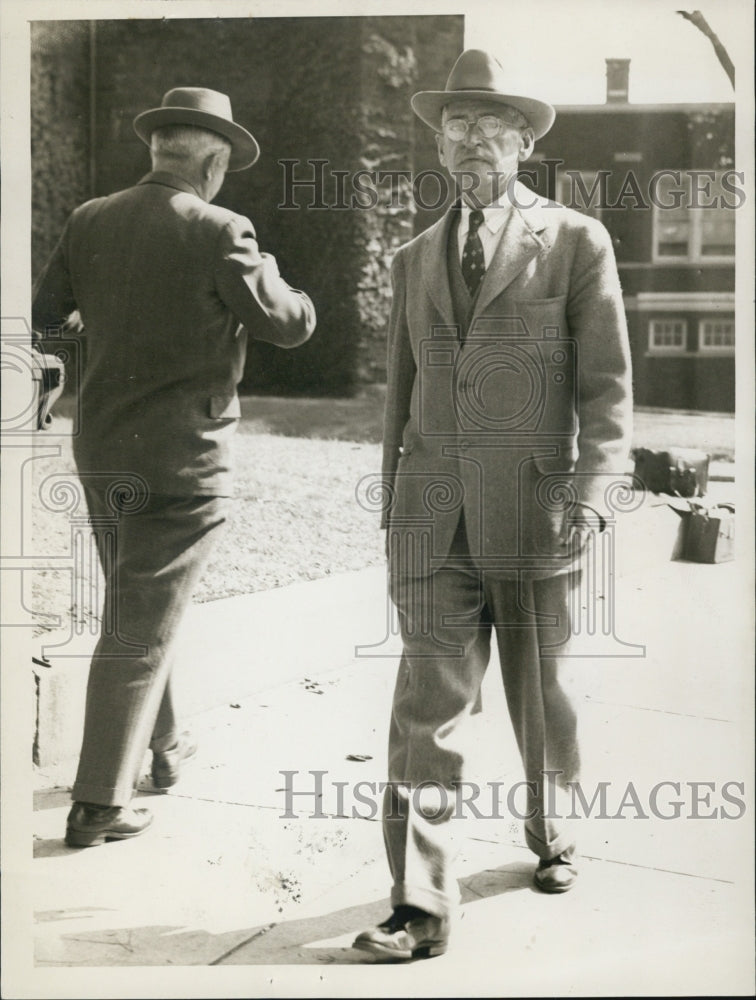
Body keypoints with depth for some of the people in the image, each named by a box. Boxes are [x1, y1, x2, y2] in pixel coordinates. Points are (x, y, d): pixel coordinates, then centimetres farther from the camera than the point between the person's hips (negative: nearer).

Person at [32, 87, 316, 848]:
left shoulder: (90, 222, 1)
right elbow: (290, 326, -7)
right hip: (182, 458, -5)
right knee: (140, 630, 2)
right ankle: (98, 805, 9)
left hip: (101, 450, 6)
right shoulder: (216, 234, -15)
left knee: (134, 608, 22)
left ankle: (161, 748, 38)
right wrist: (273, 282, 13)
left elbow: (41, 313, 8)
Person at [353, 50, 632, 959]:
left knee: (542, 701, 12)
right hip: (434, 515, 2)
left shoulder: (577, 243, 3)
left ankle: (549, 835, 37)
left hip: (533, 508, -2)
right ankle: (421, 908, -1)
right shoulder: (413, 260, 15)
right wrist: (392, 510, 16)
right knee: (428, 705, -5)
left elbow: (607, 385, -2)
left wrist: (591, 492, -14)